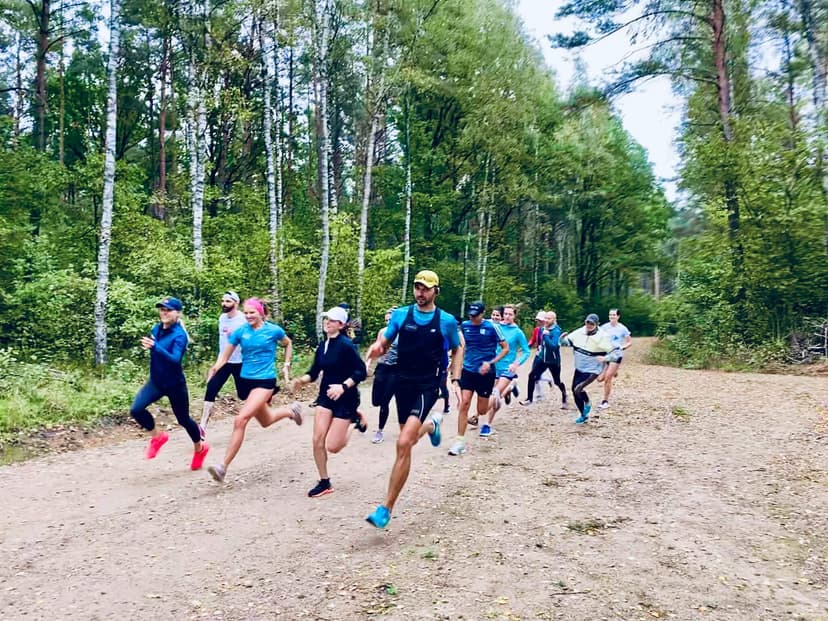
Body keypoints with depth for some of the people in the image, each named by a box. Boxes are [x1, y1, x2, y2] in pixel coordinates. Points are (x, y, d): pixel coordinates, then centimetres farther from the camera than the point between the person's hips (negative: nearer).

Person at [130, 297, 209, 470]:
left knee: (183, 419, 9)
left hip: (175, 384, -5)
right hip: (156, 382, 6)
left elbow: (175, 359, -37)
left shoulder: (179, 335, -21)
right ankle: (158, 436, 12)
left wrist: (154, 346, -48)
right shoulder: (156, 329, -1)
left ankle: (200, 448, 37)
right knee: (136, 410, -15)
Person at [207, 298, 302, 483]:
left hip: (265, 381, -5)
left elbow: (288, 344, 15)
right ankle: (291, 411, 52)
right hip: (246, 381, 5)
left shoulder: (274, 330, -7)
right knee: (265, 421, 21)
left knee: (240, 420, -22)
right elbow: (225, 356, 0)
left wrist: (286, 365, 9)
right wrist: (214, 369, -17)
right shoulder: (240, 332, -2)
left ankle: (223, 467, -18)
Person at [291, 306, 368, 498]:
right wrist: (300, 380, -10)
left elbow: (361, 372, -19)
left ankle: (355, 418, 21)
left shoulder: (346, 345, -17)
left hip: (345, 398, -6)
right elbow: (314, 372, 9)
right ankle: (324, 483, 14)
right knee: (318, 440, -2)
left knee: (332, 446, -4)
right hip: (326, 396, 6)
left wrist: (343, 386, -30)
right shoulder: (322, 346, 4)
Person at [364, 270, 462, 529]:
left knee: (403, 444, -18)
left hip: (427, 387, -4)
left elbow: (457, 350, 10)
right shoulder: (400, 314, 0)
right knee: (409, 440, 19)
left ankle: (387, 507, -9)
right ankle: (431, 424, 57)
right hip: (402, 383, 4)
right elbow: (385, 343, 6)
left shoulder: (446, 320, -5)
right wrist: (377, 348, -18)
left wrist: (455, 381, 1)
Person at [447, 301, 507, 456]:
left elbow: (505, 348, -4)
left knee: (481, 411, 6)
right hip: (468, 370, 3)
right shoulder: (464, 326, 1)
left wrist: (490, 363, -16)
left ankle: (494, 398, 43)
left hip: (485, 373, -2)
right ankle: (460, 442, -6)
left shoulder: (492, 327, -10)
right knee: (464, 404, -12)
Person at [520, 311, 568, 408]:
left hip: (553, 361, -6)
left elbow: (553, 346, -34)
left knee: (557, 382, 7)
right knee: (532, 376, -5)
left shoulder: (556, 331, -20)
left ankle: (564, 397, 34)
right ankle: (529, 399, 4)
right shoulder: (544, 329, 2)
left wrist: (546, 335, -33)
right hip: (542, 358, 6)